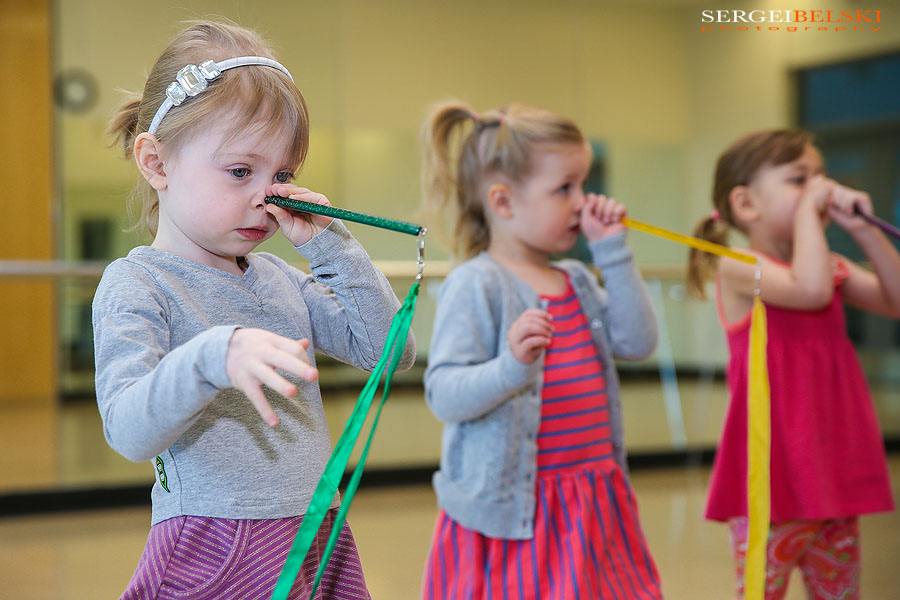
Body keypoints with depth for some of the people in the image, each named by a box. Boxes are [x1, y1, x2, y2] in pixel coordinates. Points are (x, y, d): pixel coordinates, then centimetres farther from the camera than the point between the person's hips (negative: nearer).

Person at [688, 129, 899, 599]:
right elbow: (810, 289, -27)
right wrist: (808, 209, -16)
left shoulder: (831, 268, 13)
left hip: (835, 473, 7)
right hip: (775, 478, -7)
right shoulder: (739, 268, -10)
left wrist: (862, 229, -1)